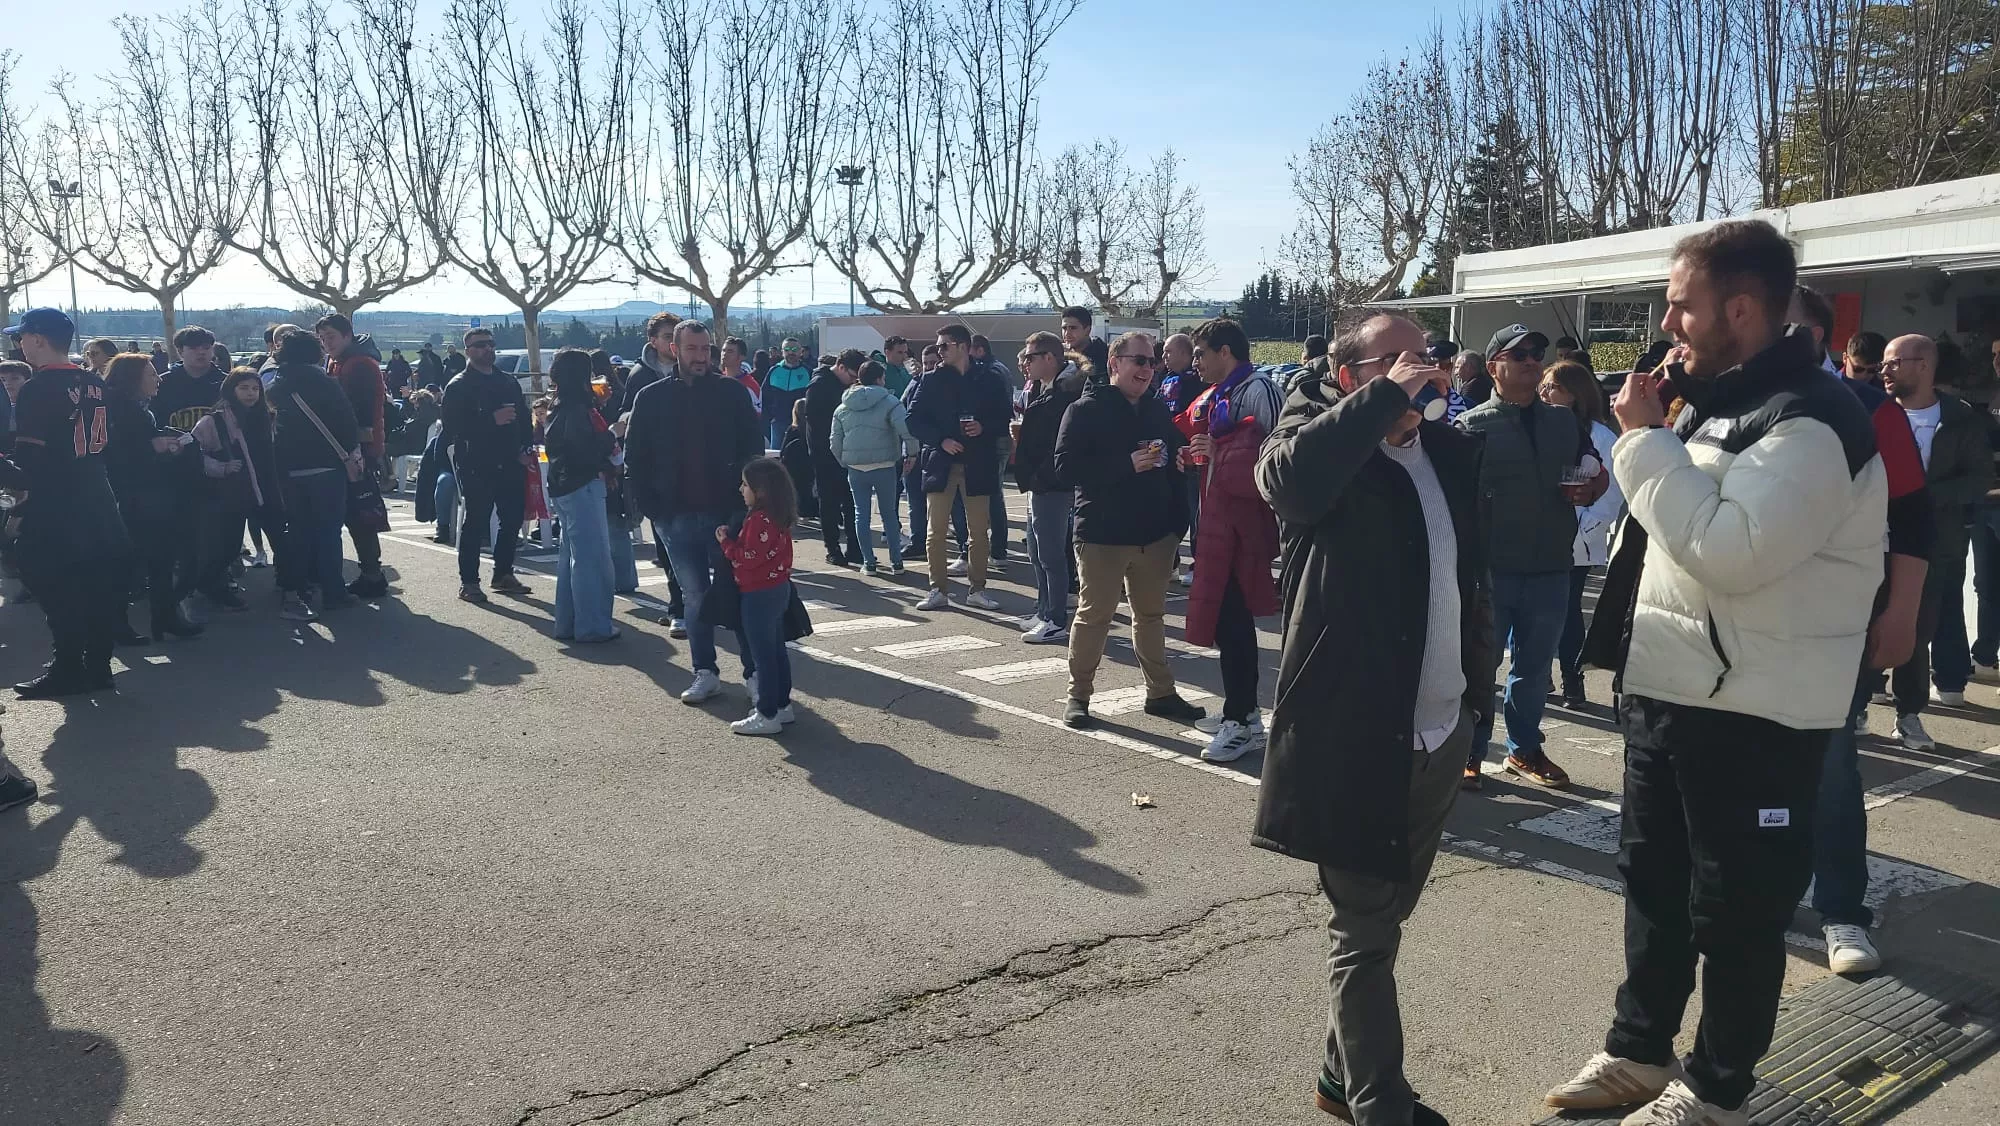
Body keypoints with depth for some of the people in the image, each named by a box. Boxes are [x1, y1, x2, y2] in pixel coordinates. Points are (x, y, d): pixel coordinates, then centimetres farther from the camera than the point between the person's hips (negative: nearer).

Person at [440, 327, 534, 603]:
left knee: (513, 519, 10)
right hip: (476, 467, -6)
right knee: (474, 523, -1)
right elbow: (453, 426, -14)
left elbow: (523, 418, 16)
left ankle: (503, 574, 23)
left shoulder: (509, 382, 15)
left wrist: (526, 450, 0)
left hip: (510, 465, 6)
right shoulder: (458, 386, -3)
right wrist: (492, 420, -21)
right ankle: (468, 581, 5)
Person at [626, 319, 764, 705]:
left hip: (726, 512, -1)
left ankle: (755, 670, 12)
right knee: (695, 597, 9)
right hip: (678, 516, 2)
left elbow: (754, 451, 1)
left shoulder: (733, 392, 1)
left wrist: (744, 502, -9)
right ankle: (705, 673, 18)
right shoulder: (652, 398, 5)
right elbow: (634, 459, 8)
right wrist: (652, 509, -2)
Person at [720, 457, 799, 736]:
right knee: (776, 650, 16)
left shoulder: (759, 520, -22)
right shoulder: (778, 517, 8)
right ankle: (782, 705, 25)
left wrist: (726, 542, -13)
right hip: (778, 589, 10)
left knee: (762, 655, -3)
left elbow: (748, 558, -23)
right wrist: (731, 540, 9)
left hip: (760, 595, -10)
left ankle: (767, 715, 2)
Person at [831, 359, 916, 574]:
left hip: (855, 468, 2)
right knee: (888, 513, 9)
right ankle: (896, 562, 10)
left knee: (861, 514, 10)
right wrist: (912, 453, -6)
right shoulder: (889, 402, -6)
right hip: (884, 467, -2)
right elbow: (906, 429, -19)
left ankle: (868, 562, 9)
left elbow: (835, 442, 8)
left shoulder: (843, 407, 8)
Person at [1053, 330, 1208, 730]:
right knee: (1093, 614, 1)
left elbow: (1176, 463, 17)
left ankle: (1160, 692, 23)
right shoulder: (1086, 410, -6)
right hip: (1103, 534, -5)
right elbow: (1066, 467, -15)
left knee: (1152, 614, 13)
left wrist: (1178, 521, 4)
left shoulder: (1159, 411, 11)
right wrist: (1128, 465, -22)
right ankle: (1078, 694, 14)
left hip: (1155, 532, 5)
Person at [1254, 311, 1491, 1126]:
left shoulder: (1453, 452, 11)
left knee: (1386, 916, 18)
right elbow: (1288, 476, -30)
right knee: (1363, 928, 3)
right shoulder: (1321, 432, -6)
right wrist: (1387, 396, -22)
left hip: (1443, 728, 7)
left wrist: (1480, 683, 11)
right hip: (1355, 729, -7)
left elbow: (1478, 573, 17)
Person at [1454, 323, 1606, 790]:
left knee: (1534, 666, 16)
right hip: (1491, 568, -5)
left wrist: (1590, 489, -1)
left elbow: (1597, 474, 22)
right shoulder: (1474, 425, -4)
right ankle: (1469, 753, 16)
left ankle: (1524, 749, 30)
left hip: (1550, 569, 5)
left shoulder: (1565, 422, 12)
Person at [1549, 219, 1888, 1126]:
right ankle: (1639, 1049, 35)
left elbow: (1729, 551, -30)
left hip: (1753, 718, -9)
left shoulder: (1811, 421, -18)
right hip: (1664, 692, 9)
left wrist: (1645, 439, -22)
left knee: (1735, 911, 7)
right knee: (1651, 882, 19)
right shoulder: (1717, 402, 12)